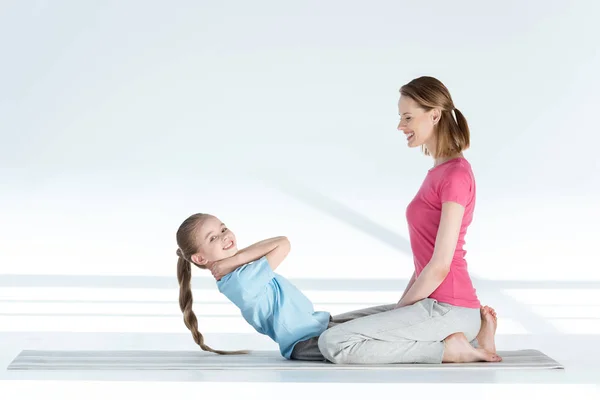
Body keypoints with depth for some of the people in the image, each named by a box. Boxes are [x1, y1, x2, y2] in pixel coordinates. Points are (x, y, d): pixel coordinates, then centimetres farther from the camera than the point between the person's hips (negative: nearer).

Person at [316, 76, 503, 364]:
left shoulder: (455, 175, -16)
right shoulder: (441, 171, 14)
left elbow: (440, 265, -18)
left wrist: (400, 309, -8)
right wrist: (400, 306, 11)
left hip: (448, 309, -10)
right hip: (439, 305, 10)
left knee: (333, 343, -18)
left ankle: (450, 348, -8)